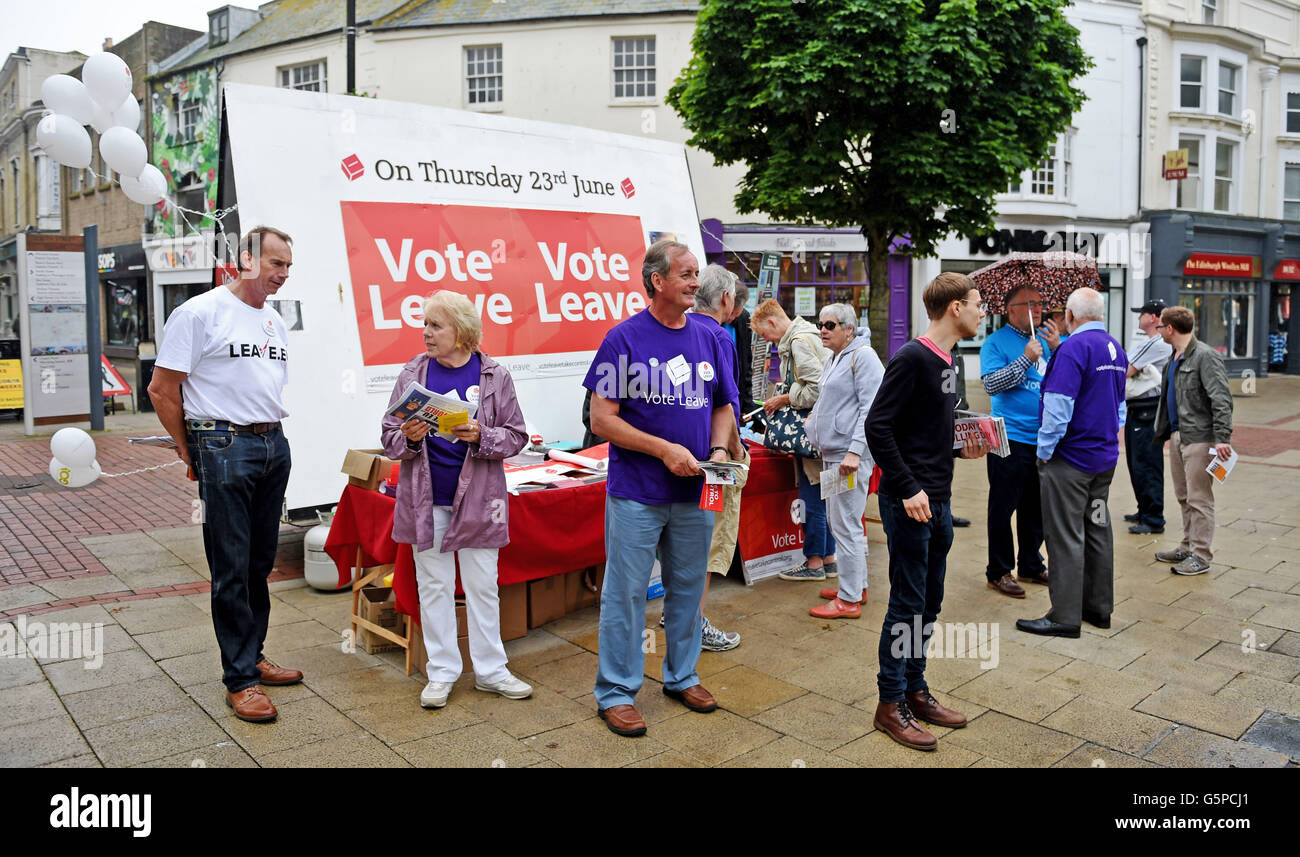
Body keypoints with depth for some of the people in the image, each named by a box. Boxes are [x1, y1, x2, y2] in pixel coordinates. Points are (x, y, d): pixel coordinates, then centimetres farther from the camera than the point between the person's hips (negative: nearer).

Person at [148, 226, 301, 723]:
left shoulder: (274, 322, 15)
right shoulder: (200, 313, -7)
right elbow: (162, 389, -6)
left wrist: (271, 432, 16)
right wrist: (191, 454, -1)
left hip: (274, 445, 7)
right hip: (224, 448, -7)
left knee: (261, 563, 14)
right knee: (231, 569, -1)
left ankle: (252, 657, 27)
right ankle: (240, 679, 7)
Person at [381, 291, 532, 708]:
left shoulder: (494, 376, -2)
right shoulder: (413, 373, 2)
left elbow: (516, 435, -2)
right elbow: (389, 436, 6)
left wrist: (481, 436, -20)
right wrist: (408, 438, -16)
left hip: (478, 497, -1)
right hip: (426, 499, 2)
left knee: (483, 585, 8)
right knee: (434, 586, 9)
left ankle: (490, 669, 22)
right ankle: (442, 672, 22)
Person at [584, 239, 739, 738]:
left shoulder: (707, 339, 7)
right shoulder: (624, 339, -9)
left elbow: (723, 407, 16)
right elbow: (601, 419, -12)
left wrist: (718, 449, -3)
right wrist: (664, 449, -18)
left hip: (695, 493, 5)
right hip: (636, 494, -5)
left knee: (688, 588, 16)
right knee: (626, 593, 3)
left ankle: (682, 676, 34)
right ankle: (616, 691, 17)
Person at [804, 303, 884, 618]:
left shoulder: (863, 356, -11)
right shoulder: (834, 358, 18)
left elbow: (872, 408, -18)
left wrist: (855, 451, -23)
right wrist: (812, 419, 20)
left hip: (850, 455, -10)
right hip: (831, 453, 10)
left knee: (845, 525, -6)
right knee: (838, 521, 17)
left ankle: (850, 600, 2)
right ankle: (857, 585, 29)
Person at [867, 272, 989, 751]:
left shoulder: (945, 362, 14)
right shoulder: (912, 359, -14)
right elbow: (878, 427, -20)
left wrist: (962, 450, 7)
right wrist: (908, 489, -22)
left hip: (938, 502, 9)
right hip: (909, 503, -9)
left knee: (929, 603, 16)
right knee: (907, 603, -1)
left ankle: (915, 689, 29)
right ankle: (890, 703, 12)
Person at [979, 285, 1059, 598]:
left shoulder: (1045, 339, 13)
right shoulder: (996, 342, -4)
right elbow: (991, 384, -16)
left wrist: (1056, 348, -8)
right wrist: (1026, 358, -19)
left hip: (1044, 439, 6)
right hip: (1011, 439, -6)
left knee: (1037, 507, 15)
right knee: (1003, 507, 1)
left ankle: (1031, 565, 30)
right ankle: (999, 571, 12)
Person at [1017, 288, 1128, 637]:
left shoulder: (1074, 348, -18)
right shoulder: (1116, 349, 11)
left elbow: (1058, 408, -23)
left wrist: (1045, 451, -14)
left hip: (1070, 459, -9)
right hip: (1106, 457, 9)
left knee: (1066, 536, -3)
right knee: (1097, 529, 16)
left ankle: (1065, 616, 2)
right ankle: (1099, 607, 25)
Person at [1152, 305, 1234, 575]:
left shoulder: (1205, 356, -13)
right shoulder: (1175, 357, 16)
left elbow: (1221, 399, -19)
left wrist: (1222, 438, -24)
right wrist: (1164, 430, 20)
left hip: (1199, 437, -9)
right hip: (1177, 435, 9)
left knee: (1199, 498, -4)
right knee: (1183, 496, 15)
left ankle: (1202, 555, 4)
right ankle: (1187, 547, 26)